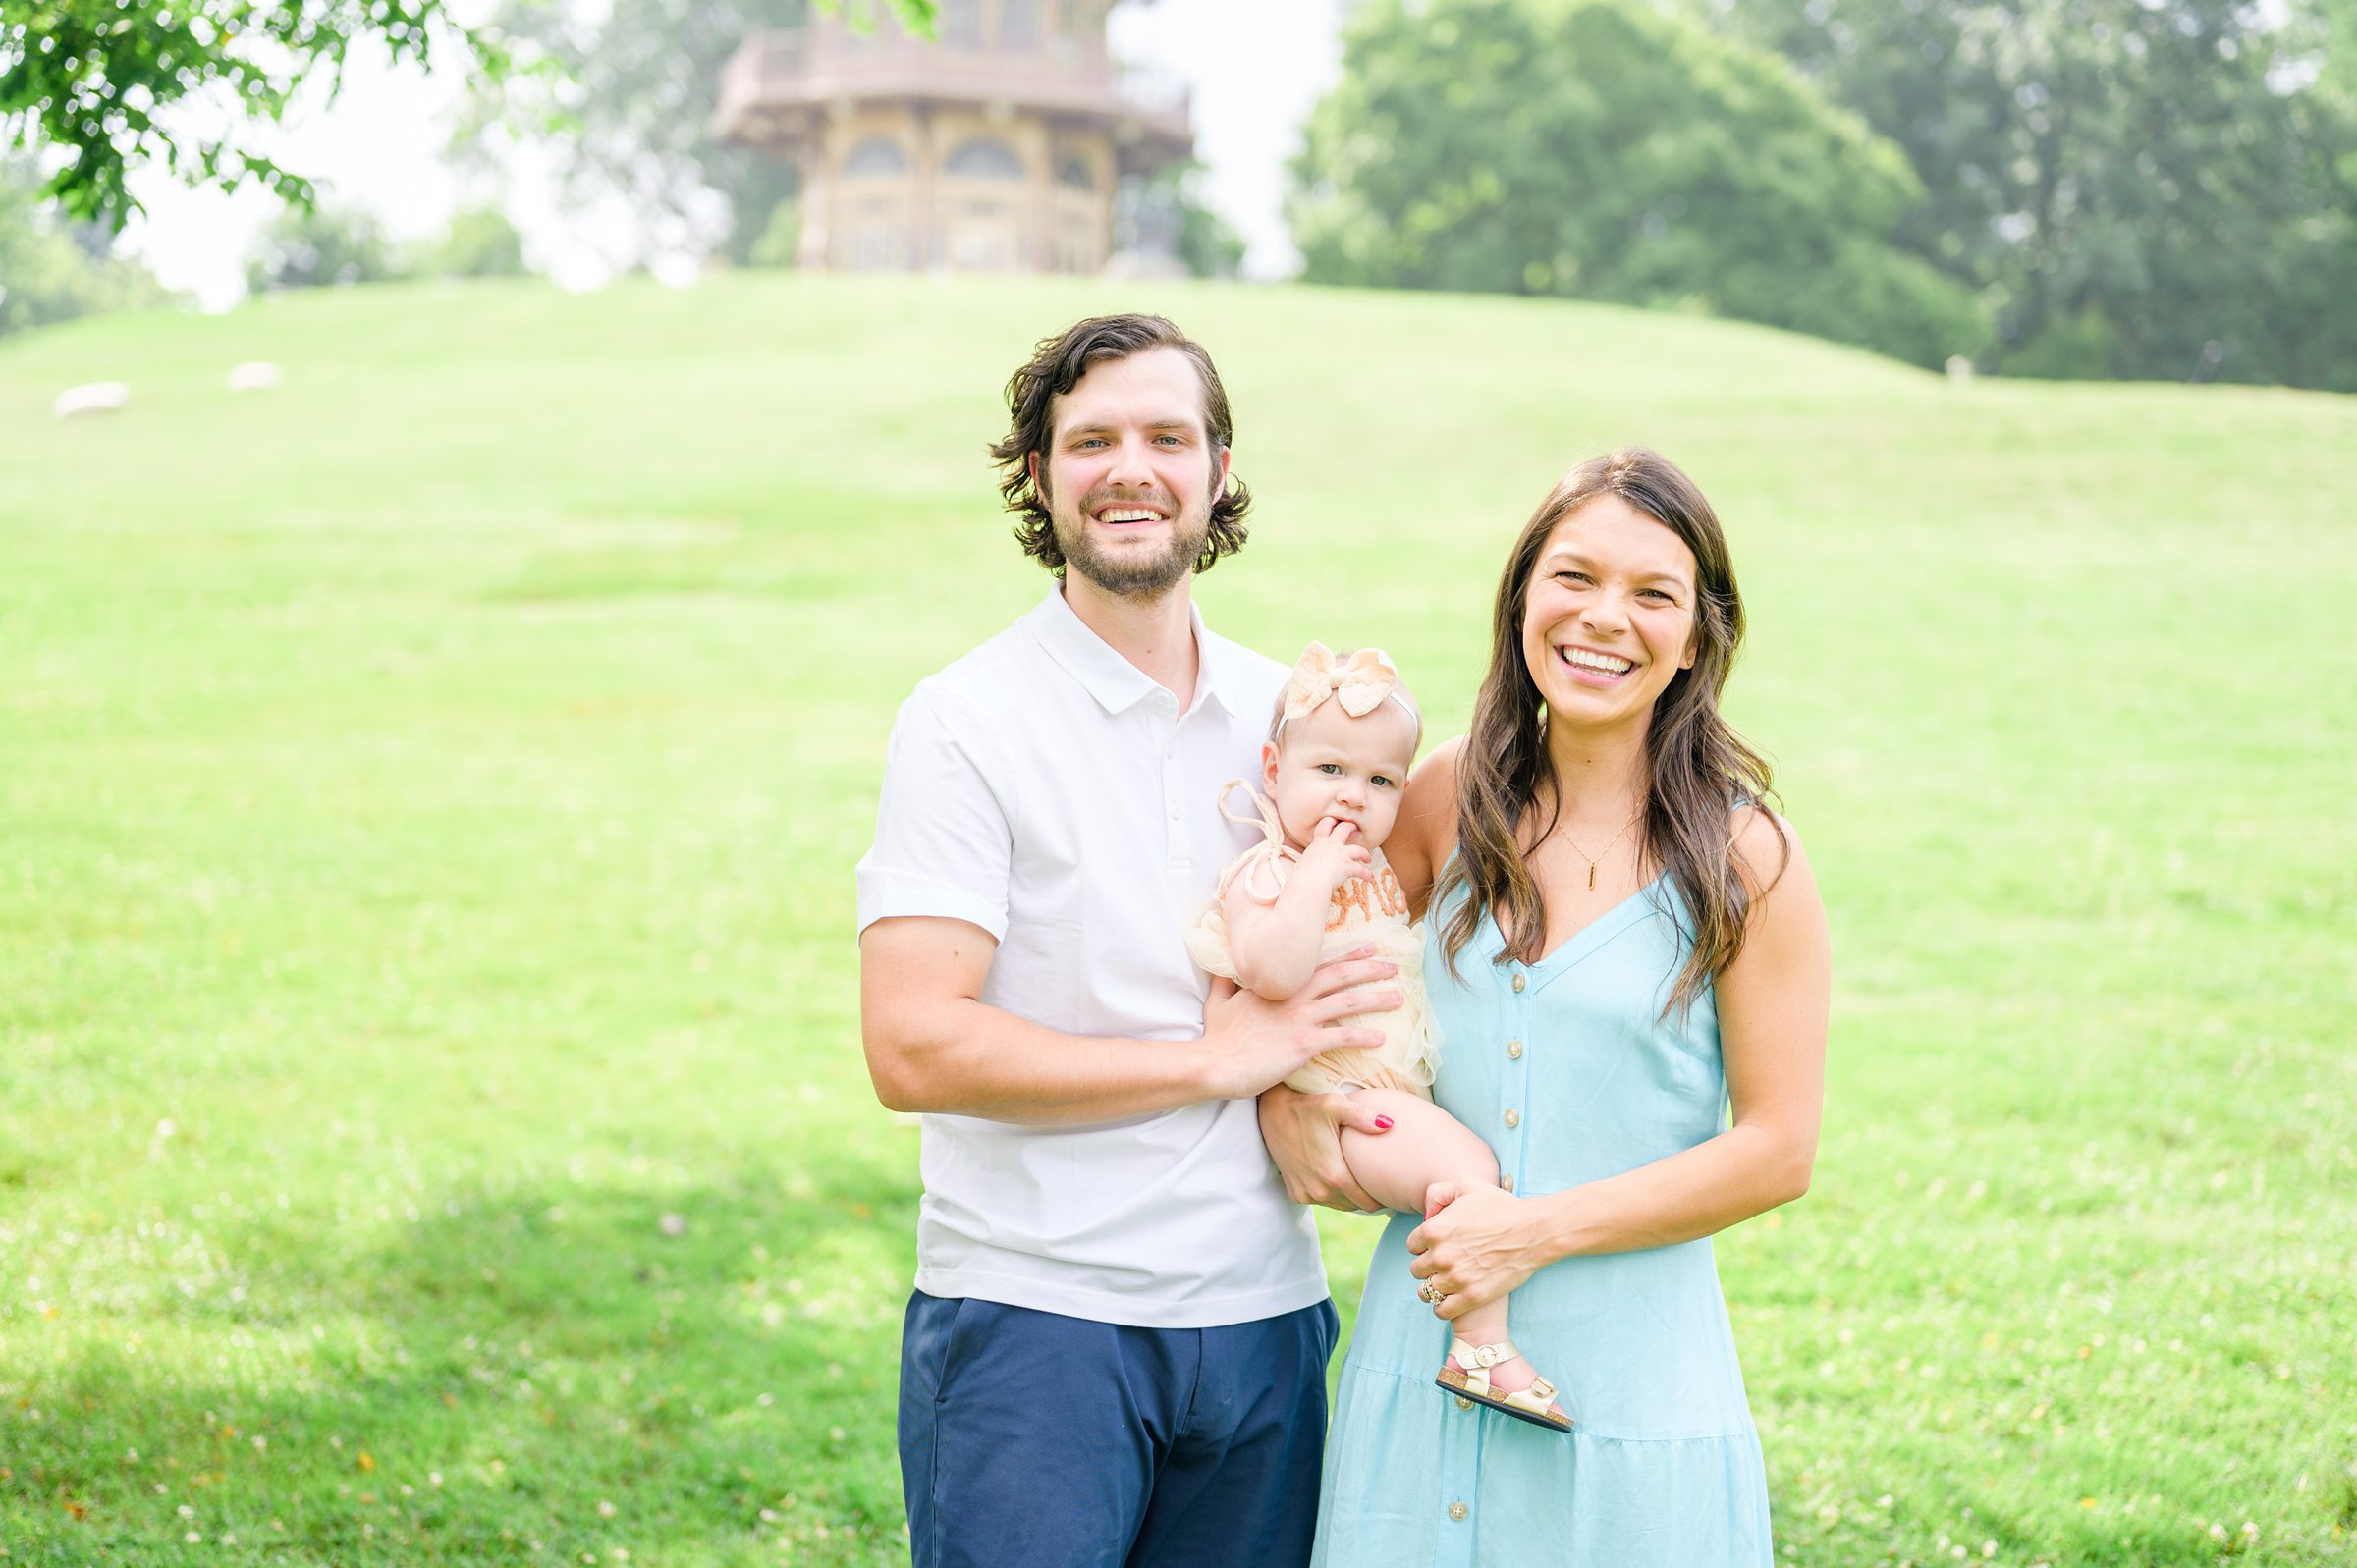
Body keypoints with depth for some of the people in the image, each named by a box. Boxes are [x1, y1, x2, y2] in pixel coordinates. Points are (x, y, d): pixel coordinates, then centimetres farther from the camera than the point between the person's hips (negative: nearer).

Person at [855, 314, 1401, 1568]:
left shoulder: (1287, 714, 10)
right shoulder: (964, 722, -7)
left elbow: (1346, 965, 22)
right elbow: (913, 1049, -16)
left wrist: (1317, 1100, -2)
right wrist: (1220, 1061, -14)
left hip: (1261, 1314, 5)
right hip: (1033, 1315, -5)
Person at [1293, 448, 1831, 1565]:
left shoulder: (1743, 856, -8)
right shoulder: (1453, 797, 2)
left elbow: (1777, 1152, -8)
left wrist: (1537, 1230, -14)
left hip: (1630, 1379, -3)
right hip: (1422, 1341, 3)